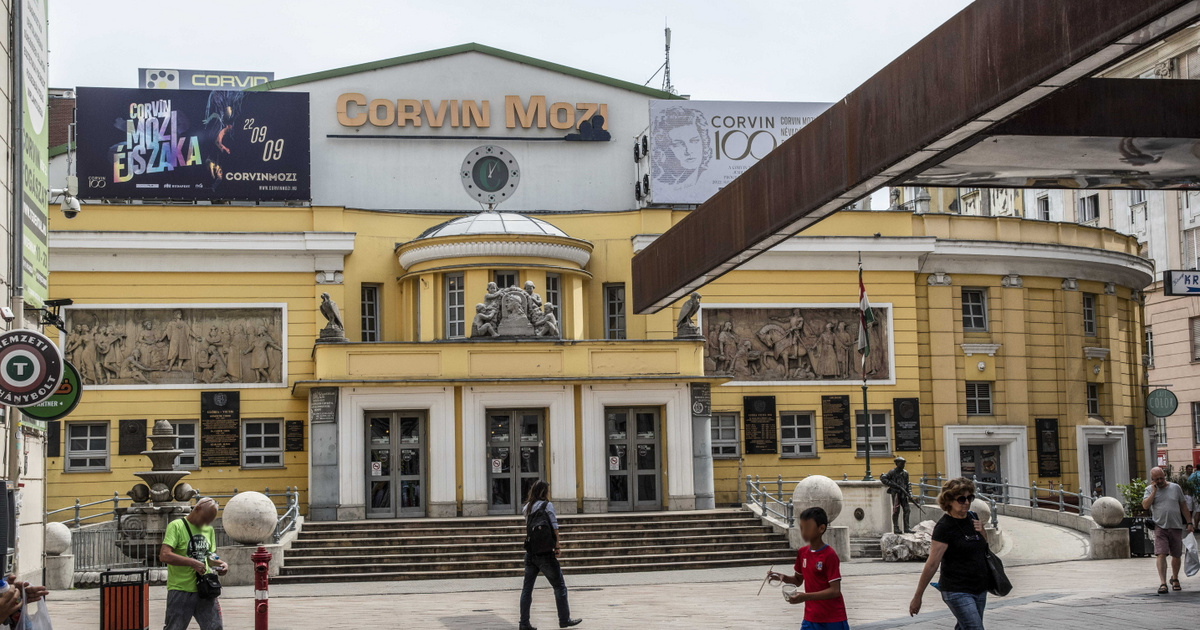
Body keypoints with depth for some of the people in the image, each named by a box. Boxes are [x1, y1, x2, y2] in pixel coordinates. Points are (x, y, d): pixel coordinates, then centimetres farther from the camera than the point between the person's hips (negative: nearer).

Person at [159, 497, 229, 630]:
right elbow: (164, 555, -19)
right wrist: (192, 563, -23)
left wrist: (220, 564, 1)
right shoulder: (176, 526, -8)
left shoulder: (209, 529, 14)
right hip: (181, 591, -6)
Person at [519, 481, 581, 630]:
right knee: (559, 586, 5)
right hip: (545, 552, -6)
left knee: (527, 588, 6)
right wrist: (557, 546, -5)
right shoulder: (547, 505, -5)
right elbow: (554, 527, -10)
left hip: (530, 552, 6)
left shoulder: (527, 507, 11)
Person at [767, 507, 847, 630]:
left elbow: (835, 591, -20)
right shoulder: (802, 552, 5)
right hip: (811, 619, 6)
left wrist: (806, 596, -29)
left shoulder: (830, 555, -16)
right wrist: (783, 577, -3)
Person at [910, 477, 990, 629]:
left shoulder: (973, 517, 7)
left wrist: (982, 531, 0)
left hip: (980, 588, 7)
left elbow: (984, 546, 23)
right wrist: (917, 597, -14)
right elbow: (932, 564, -16)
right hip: (957, 592, -7)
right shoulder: (944, 527, -14)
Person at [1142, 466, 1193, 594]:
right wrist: (1154, 490, -8)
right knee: (1161, 554, -14)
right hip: (1160, 527, -2)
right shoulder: (1150, 490, 6)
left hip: (1176, 526, 2)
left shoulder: (1175, 487, 8)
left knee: (1176, 555, 9)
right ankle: (1162, 583, -16)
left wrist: (1189, 522, 7)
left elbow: (1183, 506, 13)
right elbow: (1145, 505, -9)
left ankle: (1175, 579, 31)